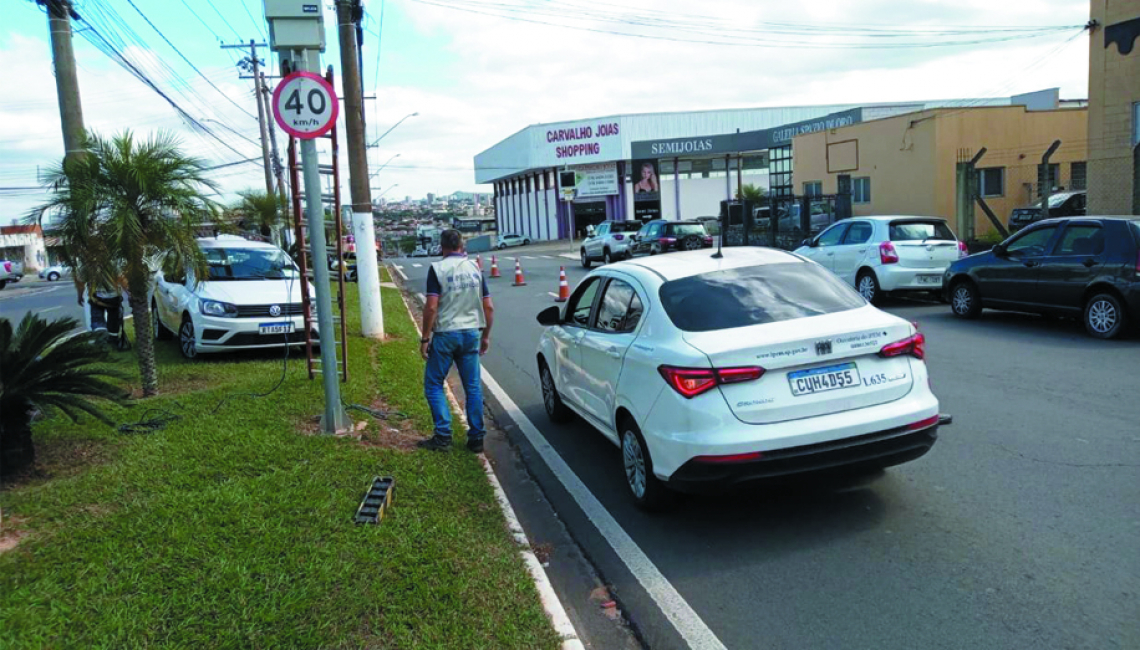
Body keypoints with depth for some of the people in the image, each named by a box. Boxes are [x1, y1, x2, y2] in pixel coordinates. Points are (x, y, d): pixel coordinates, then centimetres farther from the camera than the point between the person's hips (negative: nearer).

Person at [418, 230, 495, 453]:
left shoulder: (437, 269, -8)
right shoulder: (475, 269, 6)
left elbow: (431, 307, -15)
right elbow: (488, 307, 5)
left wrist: (425, 338, -7)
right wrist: (486, 335, 15)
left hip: (445, 334, -4)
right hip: (471, 334, 4)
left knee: (433, 385, 8)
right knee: (473, 387, 9)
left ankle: (443, 436, 3)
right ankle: (476, 438, 13)